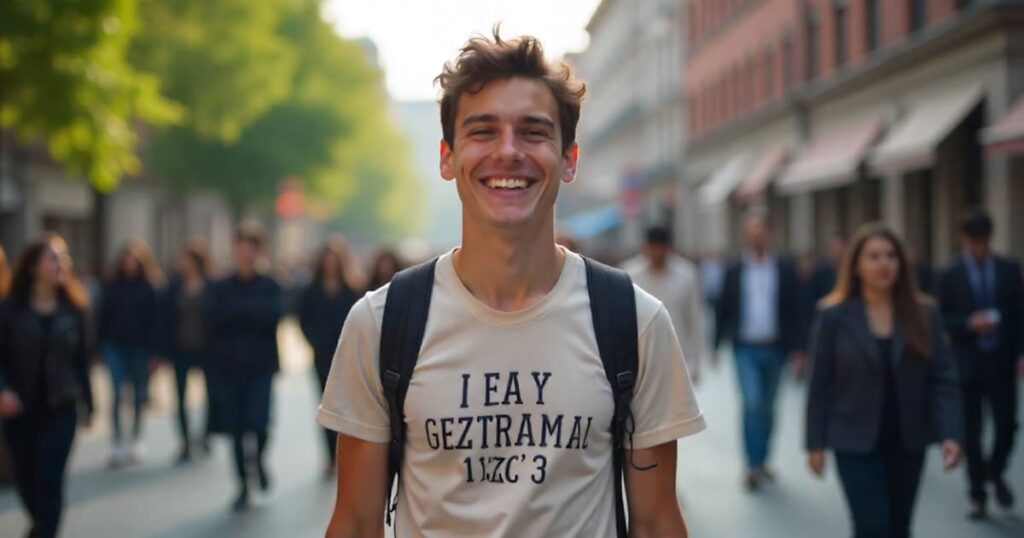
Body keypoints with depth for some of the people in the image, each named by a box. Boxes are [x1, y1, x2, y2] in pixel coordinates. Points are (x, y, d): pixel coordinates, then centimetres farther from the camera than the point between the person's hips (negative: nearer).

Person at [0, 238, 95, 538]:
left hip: (60, 408, 0)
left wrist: (87, 403, 10)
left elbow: (81, 359, 7)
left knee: (50, 479, -7)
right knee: (24, 476, 13)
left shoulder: (71, 310, 3)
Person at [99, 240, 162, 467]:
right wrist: (103, 345, 2)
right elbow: (104, 317, 6)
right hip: (116, 346, 1)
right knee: (117, 395, -5)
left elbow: (154, 320, -6)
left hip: (140, 348, -1)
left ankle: (136, 440, 23)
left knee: (139, 396, 9)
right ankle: (117, 443, -3)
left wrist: (153, 352, -10)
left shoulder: (150, 287, -4)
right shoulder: (113, 286, 3)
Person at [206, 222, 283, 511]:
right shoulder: (220, 289, 8)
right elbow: (213, 319, -7)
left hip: (260, 368, -2)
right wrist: (251, 314, -12)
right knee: (236, 430, 4)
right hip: (229, 368, 2)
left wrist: (234, 312, -11)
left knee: (258, 422, -16)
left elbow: (272, 315, -14)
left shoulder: (270, 287, 3)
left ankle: (259, 458, 17)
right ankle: (243, 487, 17)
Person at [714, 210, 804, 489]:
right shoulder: (734, 271, 3)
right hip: (745, 348, -1)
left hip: (774, 348, 1)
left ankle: (762, 459, 25)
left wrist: (797, 348, -5)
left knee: (767, 407, 11)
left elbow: (795, 310, 0)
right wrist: (717, 345, 3)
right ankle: (753, 465, -9)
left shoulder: (785, 269, 2)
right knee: (752, 403, -13)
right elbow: (723, 309, 5)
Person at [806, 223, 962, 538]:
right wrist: (815, 442, -3)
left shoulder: (924, 314, 0)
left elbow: (942, 378, -2)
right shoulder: (834, 316, -5)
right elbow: (820, 384, -2)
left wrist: (950, 433, -13)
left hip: (908, 441, 3)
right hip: (856, 442, -3)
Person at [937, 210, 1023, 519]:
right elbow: (943, 319, 0)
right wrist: (969, 323, -18)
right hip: (968, 363, -1)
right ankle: (977, 494, 16)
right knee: (971, 432, 4)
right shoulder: (951, 276, -1)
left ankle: (996, 474, 28)